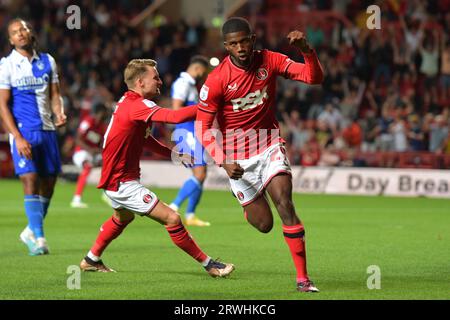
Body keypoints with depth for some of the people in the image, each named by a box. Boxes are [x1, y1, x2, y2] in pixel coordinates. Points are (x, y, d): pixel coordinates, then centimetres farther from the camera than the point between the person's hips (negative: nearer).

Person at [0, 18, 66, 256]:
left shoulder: (47, 61, 10)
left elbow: (54, 94, 13)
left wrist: (59, 113, -10)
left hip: (47, 130, 5)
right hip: (23, 131, -5)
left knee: (48, 183, 6)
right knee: (30, 181, -14)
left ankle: (31, 231, 24)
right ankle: (38, 238, -13)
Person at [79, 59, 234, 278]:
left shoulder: (129, 102, 8)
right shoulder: (137, 106, -23)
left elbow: (143, 138, 21)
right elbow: (176, 117, -37)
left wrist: (174, 155, 12)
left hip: (115, 178, 11)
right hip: (122, 182, -11)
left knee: (123, 218, 38)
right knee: (172, 219, -14)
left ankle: (91, 260, 52)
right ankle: (208, 264, -9)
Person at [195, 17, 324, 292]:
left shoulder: (270, 61, -8)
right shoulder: (217, 80, -16)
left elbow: (314, 78, -12)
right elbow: (203, 127, -13)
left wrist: (307, 50, -31)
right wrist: (223, 162, -24)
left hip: (269, 145, 1)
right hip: (237, 156, -1)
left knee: (285, 204, -20)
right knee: (264, 224, 2)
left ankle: (303, 277, -15)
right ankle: (249, 208, 43)